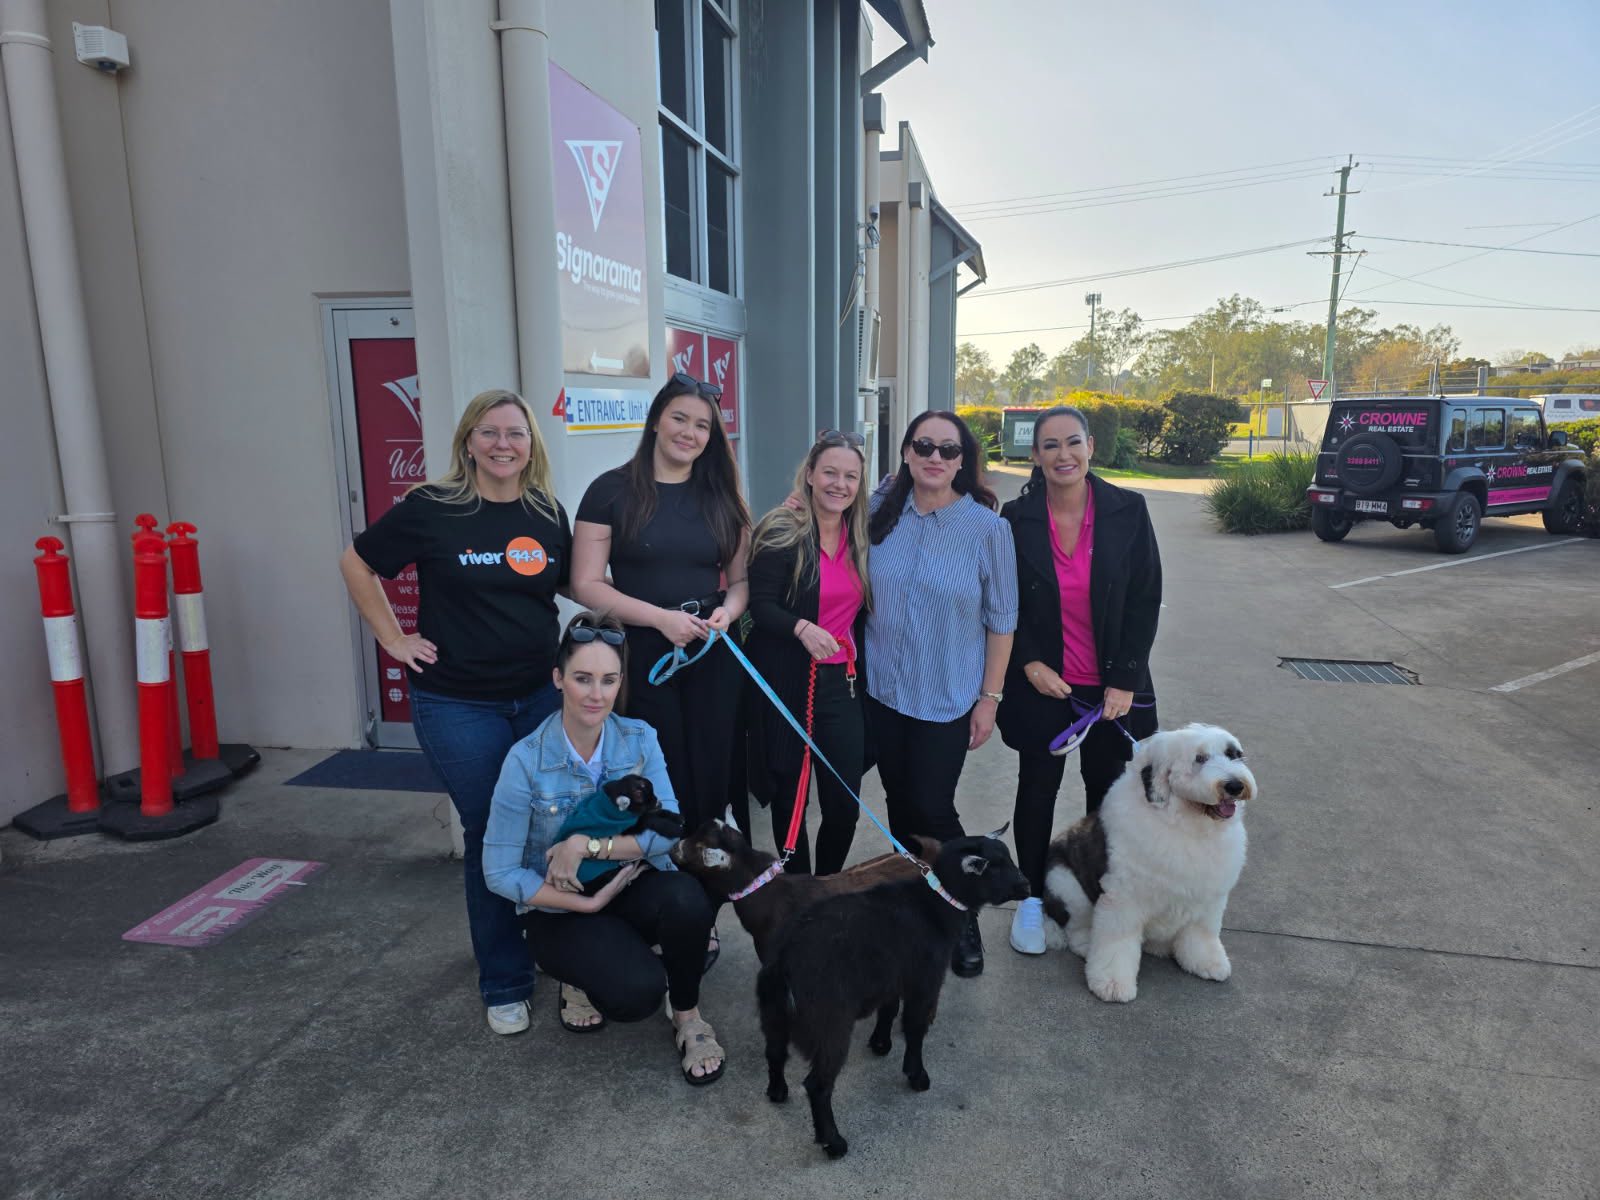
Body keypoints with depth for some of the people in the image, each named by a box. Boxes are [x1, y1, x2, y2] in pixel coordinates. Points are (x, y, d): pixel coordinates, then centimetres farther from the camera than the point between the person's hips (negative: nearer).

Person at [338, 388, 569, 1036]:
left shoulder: (549, 513, 3)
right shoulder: (432, 508, -8)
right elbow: (357, 565, 4)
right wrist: (395, 641, -1)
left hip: (542, 696, 3)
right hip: (460, 707, -3)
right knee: (489, 839, 5)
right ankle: (504, 983, 24)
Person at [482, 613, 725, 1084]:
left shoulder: (640, 740, -8)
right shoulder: (527, 760, -17)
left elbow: (668, 831, -16)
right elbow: (500, 873, -13)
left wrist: (588, 846, -25)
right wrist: (588, 903, -17)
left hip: (632, 889, 3)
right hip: (559, 909, -2)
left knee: (687, 899, -32)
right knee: (636, 992, -28)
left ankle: (687, 1015, -3)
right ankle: (583, 974, 8)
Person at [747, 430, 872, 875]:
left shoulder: (860, 536, 9)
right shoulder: (781, 532, -8)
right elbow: (760, 605, -12)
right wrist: (802, 628, -28)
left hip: (844, 683, 4)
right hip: (789, 683, -4)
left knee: (844, 802, 3)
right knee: (789, 794, 10)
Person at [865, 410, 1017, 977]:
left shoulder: (987, 527, -10)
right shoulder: (882, 513, -2)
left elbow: (1001, 622, -6)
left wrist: (989, 698, -6)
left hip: (946, 698, -3)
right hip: (882, 690, 3)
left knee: (933, 810, 0)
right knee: (899, 802, 14)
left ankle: (961, 919, 24)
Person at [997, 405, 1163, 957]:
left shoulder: (1128, 511, -7)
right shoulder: (1016, 518, -6)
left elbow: (1146, 598, -5)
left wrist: (1124, 680, -9)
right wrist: (1030, 663, -11)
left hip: (1111, 685, 1)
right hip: (1041, 683, 0)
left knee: (1106, 790, 12)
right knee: (1037, 788, 10)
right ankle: (1032, 897, 27)